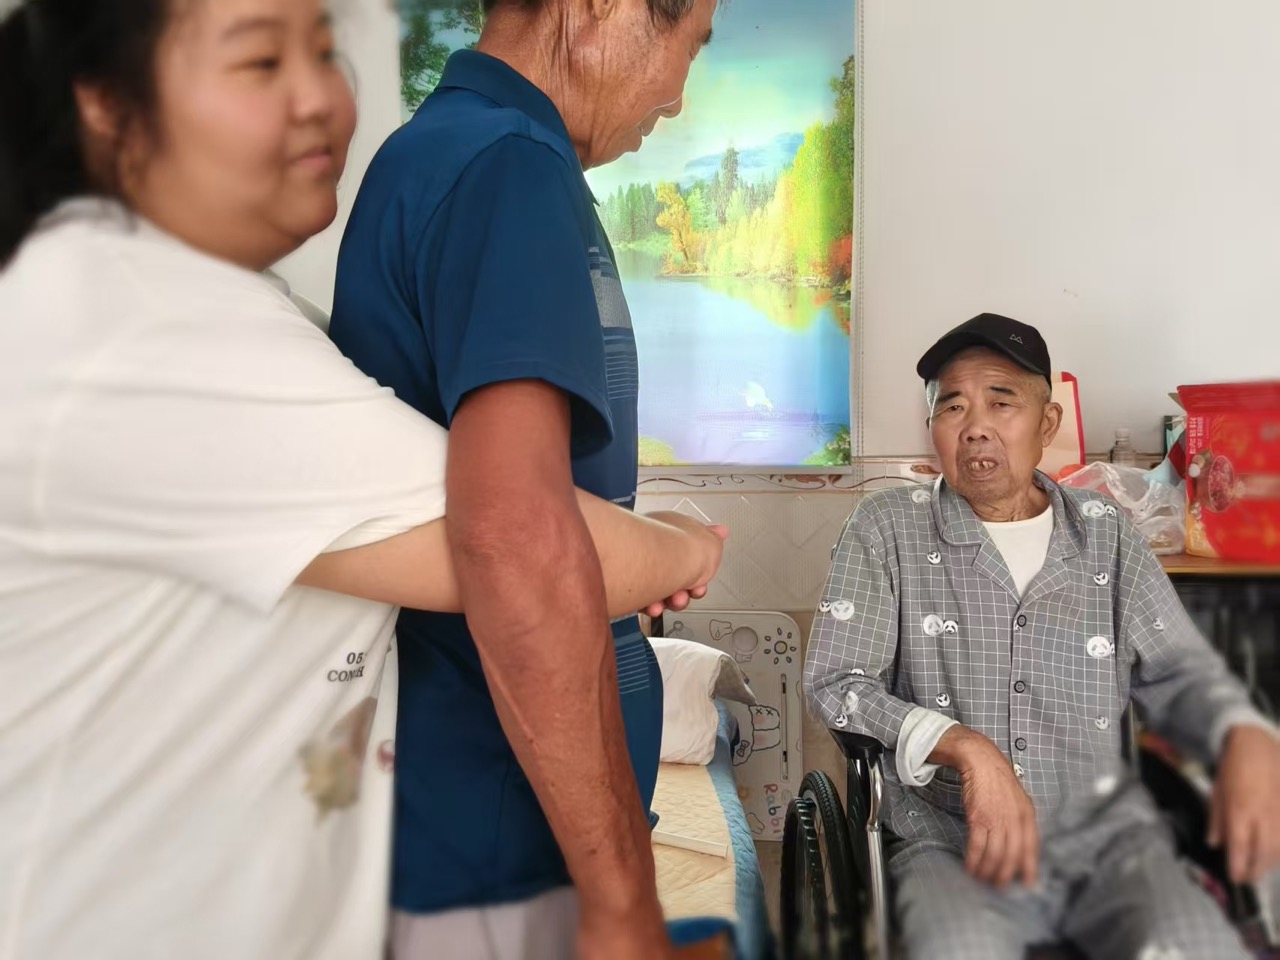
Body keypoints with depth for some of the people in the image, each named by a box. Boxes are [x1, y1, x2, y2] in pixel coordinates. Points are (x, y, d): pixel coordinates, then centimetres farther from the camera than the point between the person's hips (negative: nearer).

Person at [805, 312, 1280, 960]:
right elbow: (835, 682, -5)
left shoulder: (1106, 533, 9)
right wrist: (966, 748, -19)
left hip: (1107, 834, 3)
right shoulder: (887, 528, 0)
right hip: (952, 846, -2)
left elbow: (1178, 670, 14)